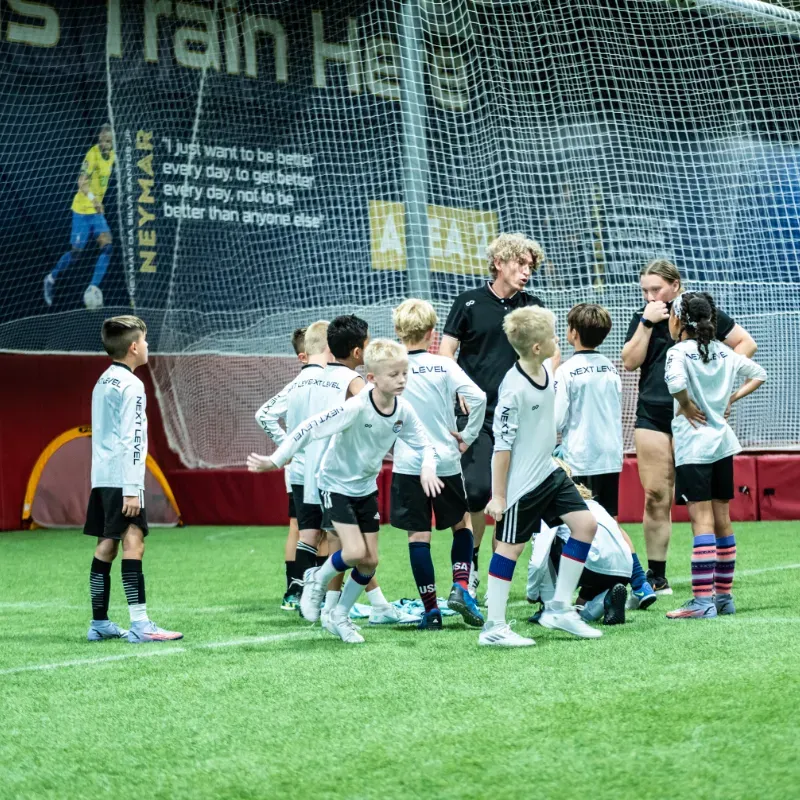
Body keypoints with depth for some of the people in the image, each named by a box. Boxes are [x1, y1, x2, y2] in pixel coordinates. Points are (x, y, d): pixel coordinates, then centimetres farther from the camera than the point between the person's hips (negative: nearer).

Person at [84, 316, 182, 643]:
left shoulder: (103, 382, 18)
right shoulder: (131, 386, -10)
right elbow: (130, 440, -16)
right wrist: (132, 489, -18)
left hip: (101, 477, 10)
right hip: (121, 478, -10)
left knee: (106, 545, 11)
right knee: (133, 542, -13)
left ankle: (99, 623, 13)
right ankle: (140, 625, -19)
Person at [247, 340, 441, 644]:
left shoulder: (402, 410, -12)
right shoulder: (356, 408, -29)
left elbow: (424, 444, 0)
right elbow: (309, 428, -29)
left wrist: (428, 468, -22)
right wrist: (275, 460, -32)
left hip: (366, 487, 6)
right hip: (336, 485, -6)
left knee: (370, 561, 4)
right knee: (355, 553, -19)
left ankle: (340, 616, 24)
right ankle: (318, 580, 13)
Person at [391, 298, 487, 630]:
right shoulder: (444, 366, -3)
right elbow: (478, 398, -13)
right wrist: (468, 437, -2)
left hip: (407, 464, -1)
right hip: (446, 462, 1)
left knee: (418, 535, 3)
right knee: (461, 524, 19)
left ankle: (430, 608, 2)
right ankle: (460, 586, 2)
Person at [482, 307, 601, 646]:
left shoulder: (546, 372, 2)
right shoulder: (514, 389, -24)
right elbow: (502, 444, -20)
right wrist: (498, 496, -16)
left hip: (548, 472, 8)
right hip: (520, 483, -8)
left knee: (585, 523, 4)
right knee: (511, 547, -1)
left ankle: (559, 608, 12)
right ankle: (493, 627, 9)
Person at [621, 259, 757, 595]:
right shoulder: (643, 317, 9)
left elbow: (746, 343, 5)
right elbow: (630, 362, -1)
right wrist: (647, 323, -8)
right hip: (652, 416, 3)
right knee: (655, 496, 0)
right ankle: (656, 576, 7)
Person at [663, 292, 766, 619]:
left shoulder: (679, 352, -11)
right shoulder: (724, 352, 10)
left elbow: (675, 380, -32)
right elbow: (758, 374, 21)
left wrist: (686, 406, -14)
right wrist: (731, 398, 14)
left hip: (693, 446, -7)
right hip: (722, 442, 7)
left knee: (702, 520, -11)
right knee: (722, 519, 12)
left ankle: (703, 601, -14)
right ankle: (724, 595, 18)